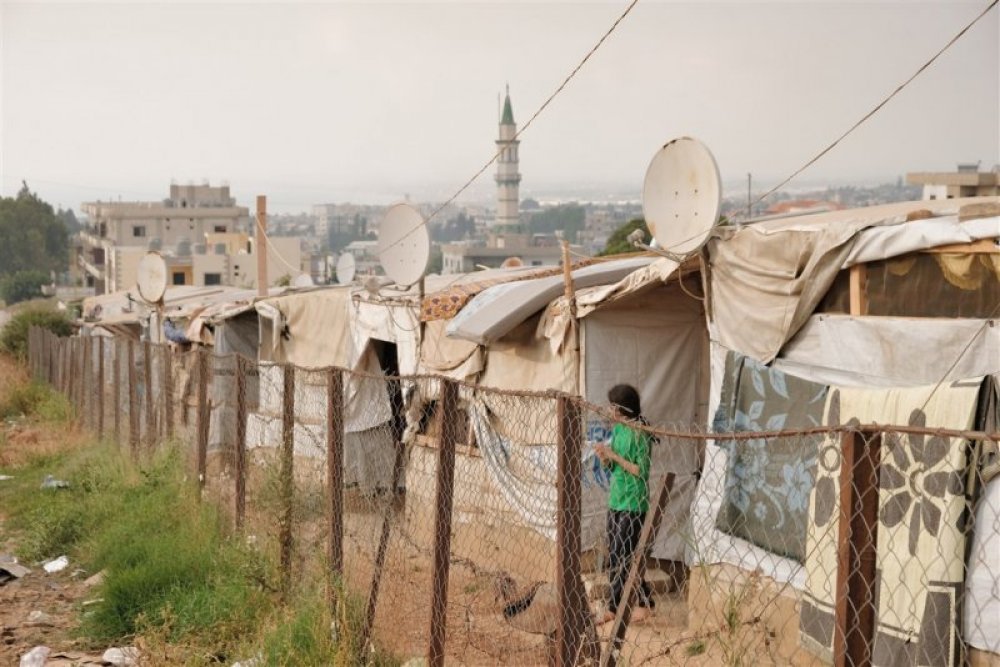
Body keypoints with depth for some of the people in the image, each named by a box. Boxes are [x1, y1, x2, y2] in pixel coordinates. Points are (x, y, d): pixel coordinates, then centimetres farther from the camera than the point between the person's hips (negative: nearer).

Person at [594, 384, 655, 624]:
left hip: (633, 505, -8)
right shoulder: (617, 429, 9)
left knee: (625, 556, -5)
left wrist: (616, 457, -19)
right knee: (613, 557, 10)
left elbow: (642, 471, -18)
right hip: (615, 501, 8)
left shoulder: (640, 433, -15)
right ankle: (613, 606, 17)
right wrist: (605, 458, -6)